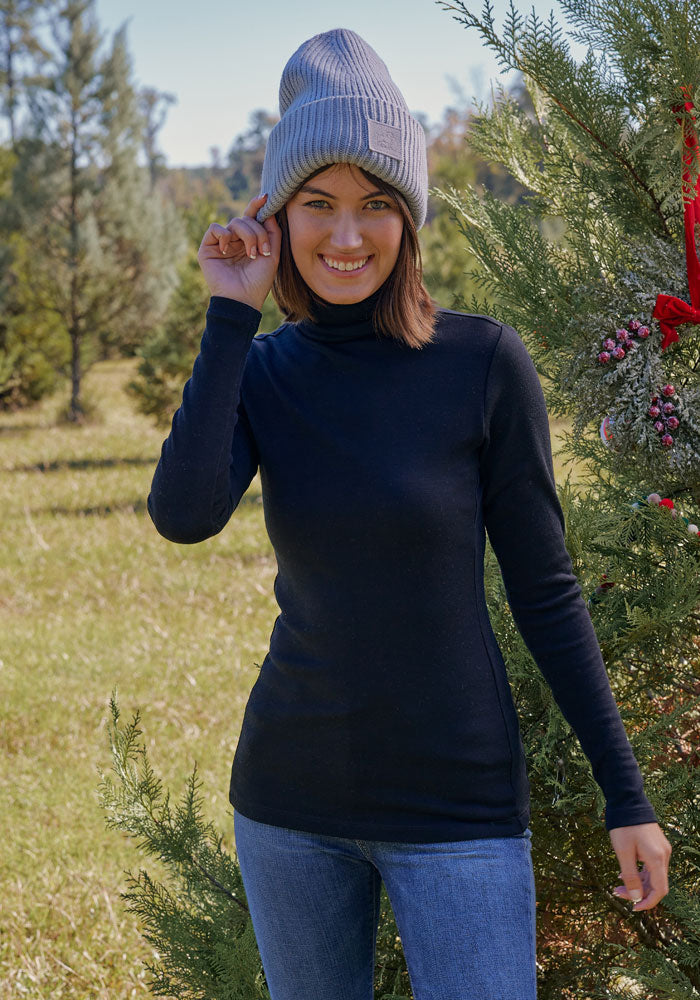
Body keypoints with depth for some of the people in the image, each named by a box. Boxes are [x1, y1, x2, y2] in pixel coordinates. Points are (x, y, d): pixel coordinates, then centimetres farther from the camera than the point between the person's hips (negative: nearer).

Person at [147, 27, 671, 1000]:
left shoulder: (485, 362, -10)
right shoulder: (260, 370, -1)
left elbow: (545, 591, -4)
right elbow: (183, 515, -20)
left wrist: (628, 797, -4)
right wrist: (232, 312, -15)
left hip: (458, 806, -3)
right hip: (290, 797, 3)